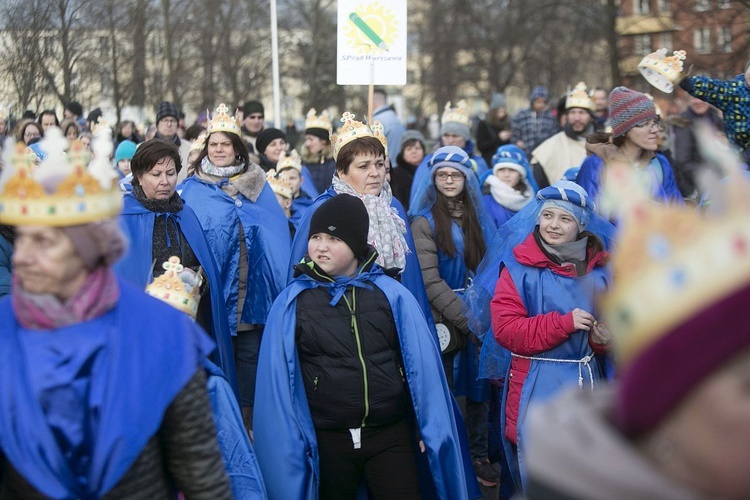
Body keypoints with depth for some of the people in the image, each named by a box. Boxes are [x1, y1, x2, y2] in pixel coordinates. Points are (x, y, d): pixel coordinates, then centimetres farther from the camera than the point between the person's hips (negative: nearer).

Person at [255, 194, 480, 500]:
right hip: (327, 441, 0)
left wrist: (431, 429, -2)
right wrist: (287, 444, -4)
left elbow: (422, 365, 0)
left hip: (392, 436, 0)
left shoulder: (391, 294, 0)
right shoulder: (291, 302, -1)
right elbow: (278, 380, -1)